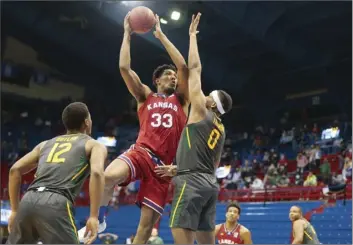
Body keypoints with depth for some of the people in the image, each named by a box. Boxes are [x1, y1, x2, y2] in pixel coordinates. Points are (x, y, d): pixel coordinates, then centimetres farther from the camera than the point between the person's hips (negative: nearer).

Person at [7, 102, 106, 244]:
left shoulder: (46, 143, 29)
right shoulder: (94, 145, 15)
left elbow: (15, 170, 20)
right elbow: (97, 173, -6)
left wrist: (14, 210, 24)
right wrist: (94, 216, -8)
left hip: (28, 201, 6)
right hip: (55, 205, -5)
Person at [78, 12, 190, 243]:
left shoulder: (180, 100, 17)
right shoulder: (146, 96, 17)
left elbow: (183, 66, 4)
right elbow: (124, 67, 5)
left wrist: (161, 35, 8)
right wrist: (128, 33, 10)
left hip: (163, 164, 2)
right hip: (141, 153, -1)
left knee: (147, 224, -2)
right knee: (108, 176, -34)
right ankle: (99, 220, -7)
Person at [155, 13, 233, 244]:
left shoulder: (201, 111, 0)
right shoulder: (221, 129, 21)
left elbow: (194, 68, 2)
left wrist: (192, 35, 11)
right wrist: (177, 169, 26)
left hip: (192, 182, -9)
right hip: (210, 183, 9)